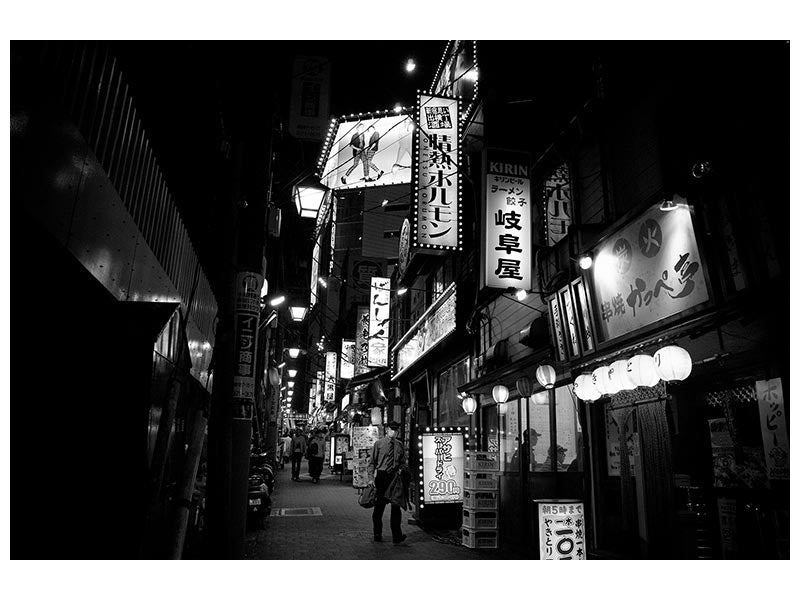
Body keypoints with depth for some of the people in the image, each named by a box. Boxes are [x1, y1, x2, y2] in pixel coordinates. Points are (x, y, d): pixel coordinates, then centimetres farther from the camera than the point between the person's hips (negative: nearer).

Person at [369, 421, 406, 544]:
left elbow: (403, 463, 17)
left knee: (396, 506, -2)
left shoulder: (399, 445, 11)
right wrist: (374, 476, -8)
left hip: (395, 478, 2)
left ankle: (396, 536, 3)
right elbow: (372, 462, 3)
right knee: (379, 506, 5)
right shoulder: (379, 444, 3)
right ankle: (377, 534, 18)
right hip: (381, 477, -2)